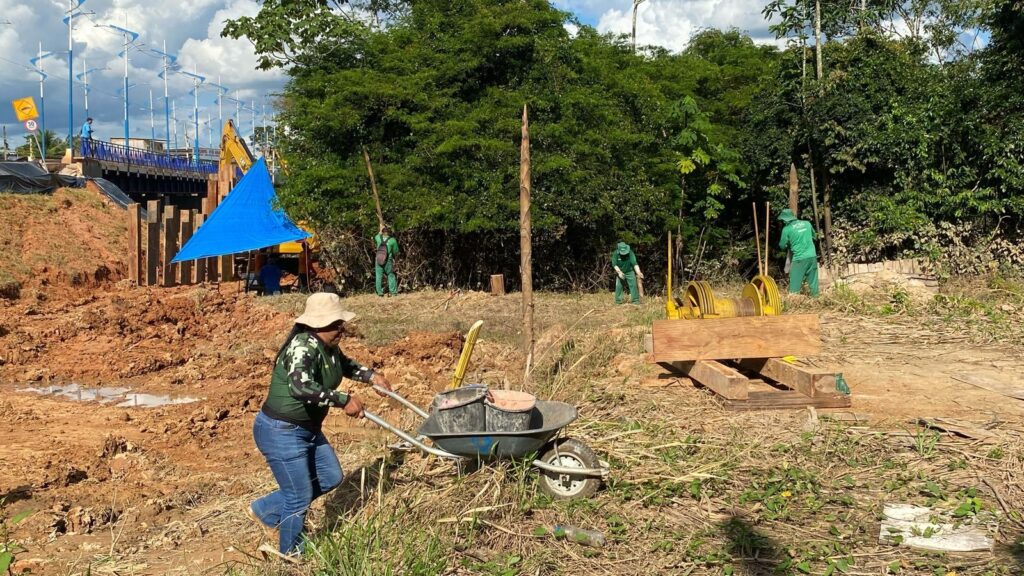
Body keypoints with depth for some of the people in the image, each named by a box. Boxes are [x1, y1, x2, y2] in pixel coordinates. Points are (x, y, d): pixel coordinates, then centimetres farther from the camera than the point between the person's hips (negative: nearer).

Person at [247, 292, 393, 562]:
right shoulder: (303, 347, -28)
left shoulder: (328, 347, 1)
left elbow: (344, 364, 25)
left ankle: (264, 510, 30)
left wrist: (371, 375, 13)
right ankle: (290, 554, 27)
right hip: (281, 432, -10)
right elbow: (301, 387, -44)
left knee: (330, 478, 19)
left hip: (308, 429, 10)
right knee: (300, 497, 1)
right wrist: (344, 400, -37)